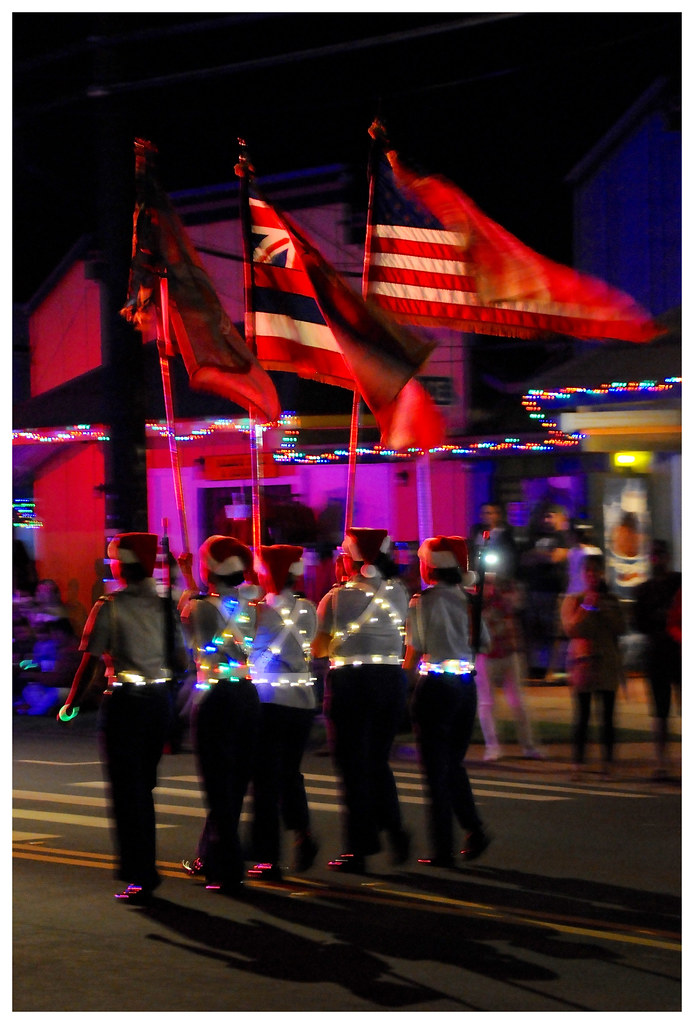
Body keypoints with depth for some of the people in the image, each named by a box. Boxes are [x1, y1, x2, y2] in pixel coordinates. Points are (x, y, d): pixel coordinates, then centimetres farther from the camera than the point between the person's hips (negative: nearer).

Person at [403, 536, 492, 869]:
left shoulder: (423, 601, -10)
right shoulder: (467, 600, 6)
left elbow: (414, 651, -6)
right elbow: (483, 642, 13)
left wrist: (405, 677, 10)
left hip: (434, 686, -5)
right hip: (466, 685, 5)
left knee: (437, 769, 1)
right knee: (454, 763, 19)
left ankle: (443, 850, 1)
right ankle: (475, 831, 8)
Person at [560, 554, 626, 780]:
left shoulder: (612, 600, 13)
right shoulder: (573, 600, 6)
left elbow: (621, 628, 2)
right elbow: (571, 628, -6)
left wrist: (603, 608, -7)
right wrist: (587, 607, -10)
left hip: (608, 662, 2)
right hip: (583, 660, -2)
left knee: (608, 714, 0)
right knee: (582, 716, -4)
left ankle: (608, 761, 5)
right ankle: (578, 763, -2)